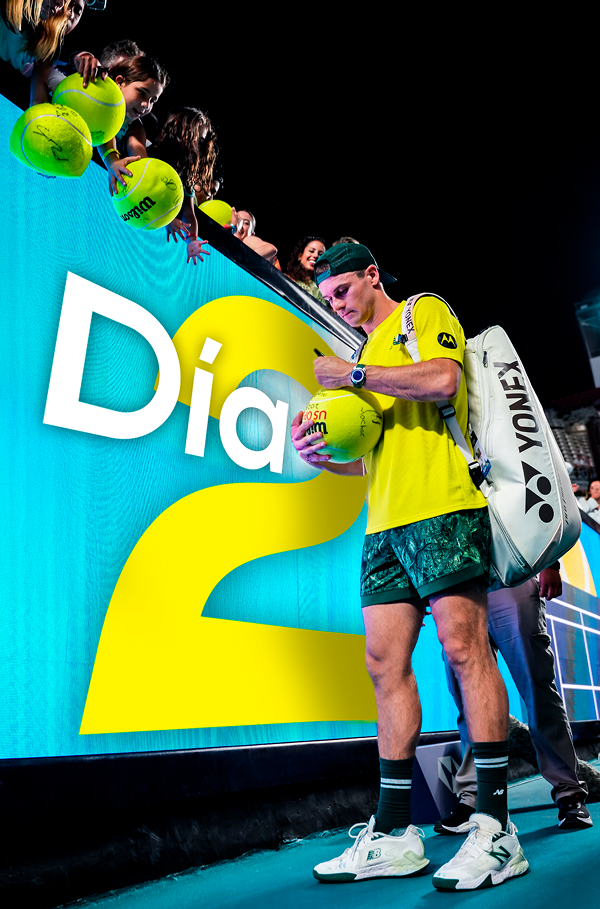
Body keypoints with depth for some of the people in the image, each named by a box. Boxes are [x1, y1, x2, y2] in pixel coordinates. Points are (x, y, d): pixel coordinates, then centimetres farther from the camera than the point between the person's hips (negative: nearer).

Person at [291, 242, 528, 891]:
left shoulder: (424, 311, 10)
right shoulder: (365, 359, 29)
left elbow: (442, 380, -11)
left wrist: (353, 373, -6)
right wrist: (320, 456, 7)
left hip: (441, 507, -7)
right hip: (385, 523, 7)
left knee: (464, 646, -9)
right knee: (385, 663, 2)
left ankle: (495, 828, 1)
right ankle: (393, 834, 8)